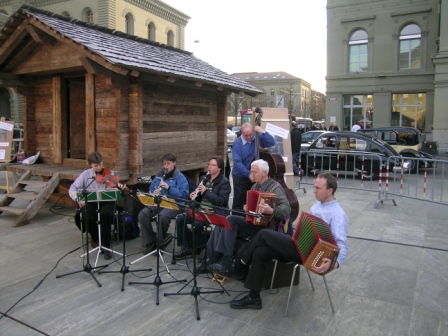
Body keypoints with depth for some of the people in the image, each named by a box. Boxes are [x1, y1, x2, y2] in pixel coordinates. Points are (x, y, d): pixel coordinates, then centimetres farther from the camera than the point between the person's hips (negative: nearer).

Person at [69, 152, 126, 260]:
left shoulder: (109, 173, 3)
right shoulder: (85, 174, 5)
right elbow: (72, 189, 1)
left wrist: (119, 187, -32)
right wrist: (78, 198, -19)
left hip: (106, 202, -1)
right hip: (91, 202, 1)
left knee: (105, 214, -35)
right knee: (86, 217, -30)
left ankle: (106, 246, -20)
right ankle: (96, 238, 4)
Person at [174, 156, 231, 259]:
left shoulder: (224, 182, -8)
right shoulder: (206, 179, 14)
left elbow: (221, 201, -18)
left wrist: (206, 191, -22)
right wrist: (194, 195, -3)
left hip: (216, 213, -7)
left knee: (197, 223, -32)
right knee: (180, 219, -9)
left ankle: (202, 248, -6)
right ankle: (185, 248, 0)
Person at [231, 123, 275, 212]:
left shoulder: (257, 138, -3)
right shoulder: (237, 143, -14)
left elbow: (272, 143, -10)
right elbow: (237, 162, -20)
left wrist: (263, 132, -20)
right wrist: (248, 174, -27)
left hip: (254, 175, 4)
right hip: (240, 177, -4)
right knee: (239, 202, 3)